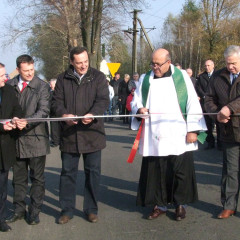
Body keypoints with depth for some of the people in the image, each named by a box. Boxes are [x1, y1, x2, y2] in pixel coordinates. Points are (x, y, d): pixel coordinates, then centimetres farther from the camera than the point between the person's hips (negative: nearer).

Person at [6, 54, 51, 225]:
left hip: (36, 138, -3)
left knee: (37, 178, 6)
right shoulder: (10, 86, 6)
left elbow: (44, 111, -13)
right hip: (16, 138, 3)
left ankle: (35, 212, 18)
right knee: (19, 178, 14)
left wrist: (26, 121, -27)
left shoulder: (42, 86, -4)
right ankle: (19, 210, 27)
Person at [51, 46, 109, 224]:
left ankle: (91, 209, 20)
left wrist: (93, 114, -28)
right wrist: (63, 114, -18)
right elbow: (56, 101, 3)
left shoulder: (98, 77, 2)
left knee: (93, 171, 6)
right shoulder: (63, 79, 7)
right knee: (68, 171, 8)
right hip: (69, 134, 2)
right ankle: (67, 209, 20)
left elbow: (103, 100, -9)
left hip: (92, 133, -1)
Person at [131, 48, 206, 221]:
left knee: (181, 171, 1)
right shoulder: (145, 79, 11)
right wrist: (139, 108, -8)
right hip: (154, 137, 2)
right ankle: (160, 205, 19)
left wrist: (193, 129, -6)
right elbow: (135, 101, 16)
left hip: (178, 137, -2)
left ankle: (181, 204, 19)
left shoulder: (181, 76, 3)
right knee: (155, 172, 3)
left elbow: (193, 103, 1)